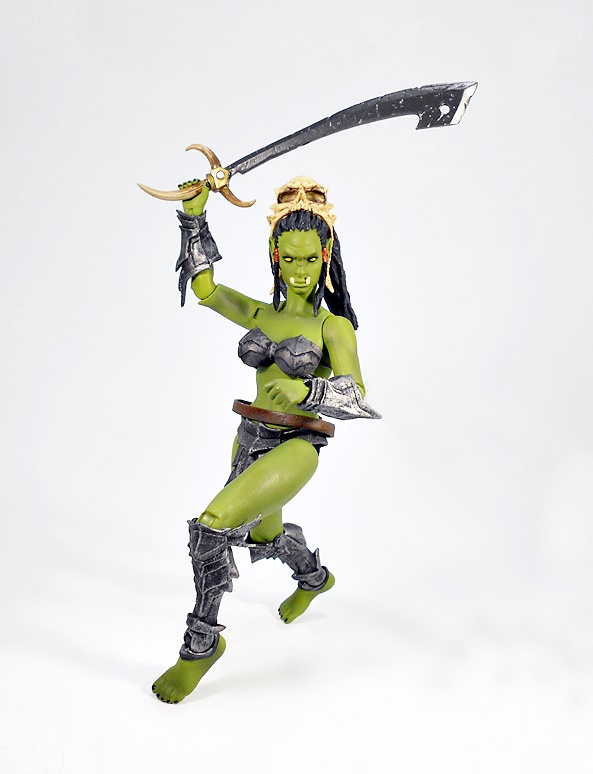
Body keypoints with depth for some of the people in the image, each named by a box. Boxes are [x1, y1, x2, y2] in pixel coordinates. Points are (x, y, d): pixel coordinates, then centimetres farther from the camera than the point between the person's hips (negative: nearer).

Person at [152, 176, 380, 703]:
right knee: (263, 535, 27)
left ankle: (202, 641, -3)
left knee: (213, 524, -25)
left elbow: (356, 397, -17)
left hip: (295, 446, -7)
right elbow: (204, 286, 9)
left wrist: (305, 390, -35)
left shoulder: (334, 327, -8)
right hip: (252, 438, 7)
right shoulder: (261, 314, 7)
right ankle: (315, 577, 60)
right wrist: (194, 215, 2)